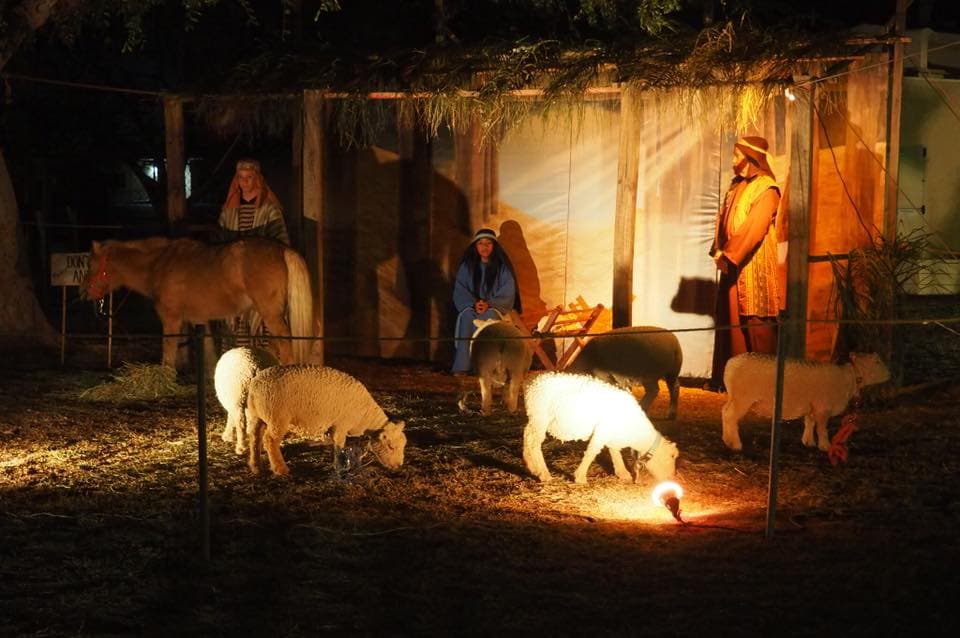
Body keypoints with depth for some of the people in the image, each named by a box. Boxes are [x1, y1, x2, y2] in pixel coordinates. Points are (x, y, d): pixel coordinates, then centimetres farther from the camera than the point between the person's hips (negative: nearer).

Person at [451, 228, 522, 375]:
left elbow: (507, 293, -2)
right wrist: (474, 303, -15)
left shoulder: (502, 266, 5)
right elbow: (460, 292, 4)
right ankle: (461, 366, -43)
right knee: (466, 317, -35)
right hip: (471, 305, 1)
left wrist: (489, 304, -18)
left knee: (487, 317, -38)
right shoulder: (467, 266, 9)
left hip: (496, 307, -1)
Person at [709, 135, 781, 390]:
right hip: (731, 265, 8)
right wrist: (719, 252, 1)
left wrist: (729, 255, -16)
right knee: (729, 321, 8)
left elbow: (753, 229, -17)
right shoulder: (736, 186, 15)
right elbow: (723, 221, 15)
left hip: (752, 266, -8)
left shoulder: (766, 190, -9)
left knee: (754, 322, -7)